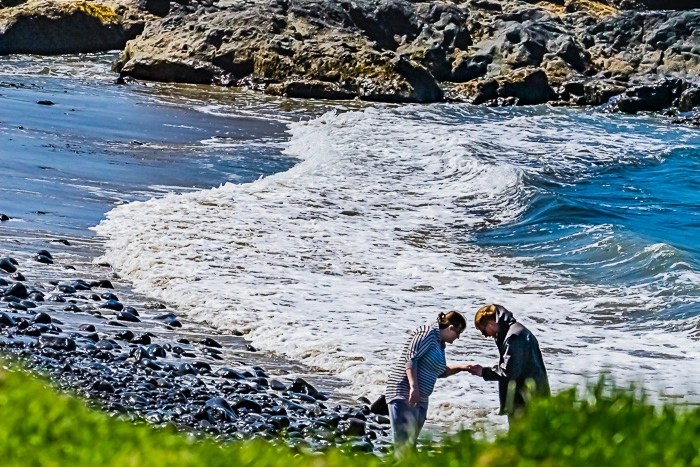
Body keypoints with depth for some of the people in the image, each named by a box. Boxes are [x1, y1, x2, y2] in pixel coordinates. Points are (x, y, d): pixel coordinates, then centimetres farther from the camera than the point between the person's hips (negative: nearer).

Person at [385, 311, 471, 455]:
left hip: (420, 400, 10)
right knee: (404, 443, -17)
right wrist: (414, 387, -25)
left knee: (411, 443, 6)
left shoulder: (440, 344, 20)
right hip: (404, 395, -10)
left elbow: (440, 371, 33)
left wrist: (461, 367, 24)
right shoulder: (428, 333, -7)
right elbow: (411, 358, -18)